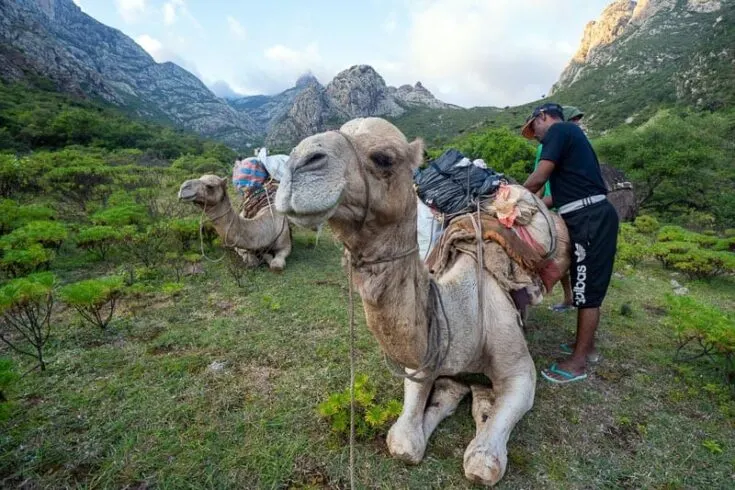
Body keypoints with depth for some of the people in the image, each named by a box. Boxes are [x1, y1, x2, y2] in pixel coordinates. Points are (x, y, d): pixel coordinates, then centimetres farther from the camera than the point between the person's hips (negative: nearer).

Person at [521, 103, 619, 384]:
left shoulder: (558, 130, -5)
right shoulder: (570, 134, 23)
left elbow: (538, 178, -14)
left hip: (589, 218, -10)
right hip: (590, 216, 10)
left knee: (587, 289, -3)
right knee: (587, 286, 17)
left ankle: (578, 362, 7)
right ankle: (585, 344, 32)